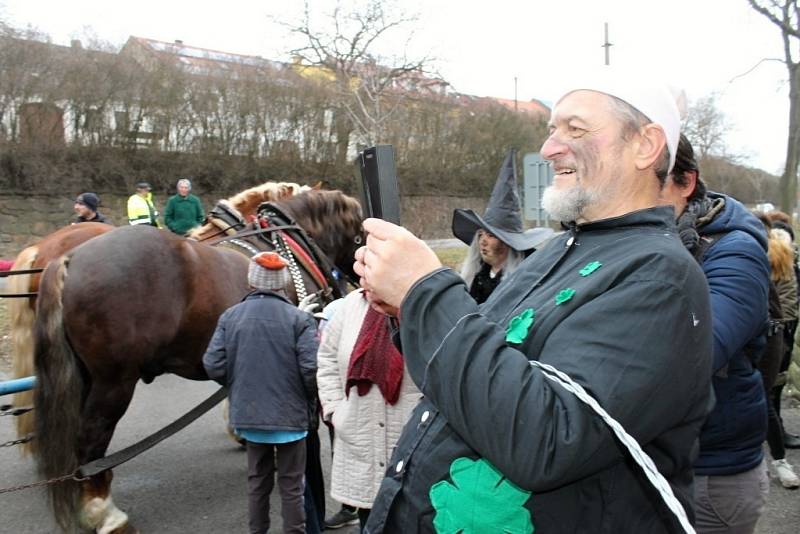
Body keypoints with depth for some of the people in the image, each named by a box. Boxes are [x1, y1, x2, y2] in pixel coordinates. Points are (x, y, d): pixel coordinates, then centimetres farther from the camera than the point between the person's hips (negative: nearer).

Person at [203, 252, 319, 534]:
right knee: (291, 484, 10)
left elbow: (213, 366, -5)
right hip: (290, 414, -3)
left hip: (248, 414, 3)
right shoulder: (299, 319, -14)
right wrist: (309, 400, 2)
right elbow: (312, 369, -18)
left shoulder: (230, 317, -4)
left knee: (257, 480, 20)